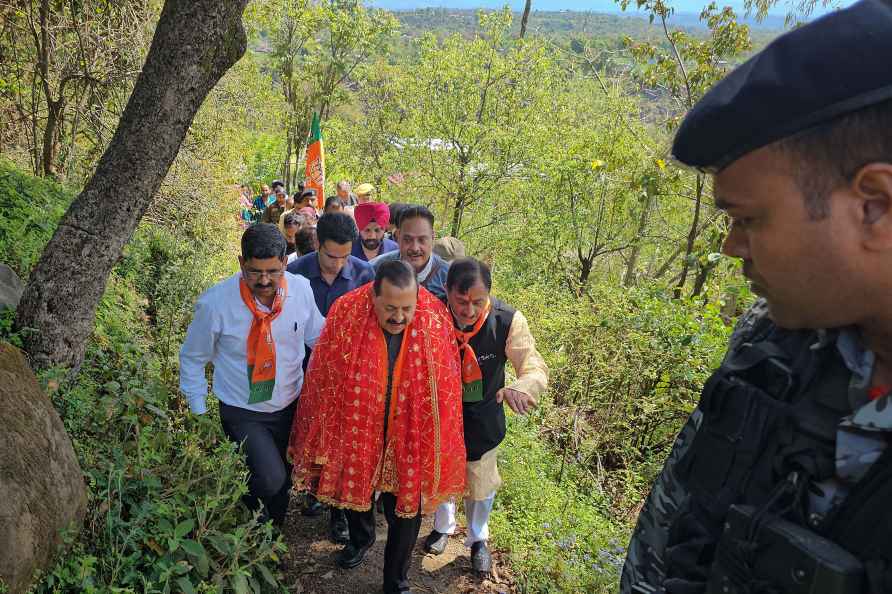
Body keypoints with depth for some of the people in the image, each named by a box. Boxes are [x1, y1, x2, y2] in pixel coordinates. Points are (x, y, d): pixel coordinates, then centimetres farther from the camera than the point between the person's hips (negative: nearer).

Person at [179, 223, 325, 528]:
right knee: (270, 481, -20)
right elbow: (192, 358, -6)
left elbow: (319, 339, 2)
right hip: (243, 414, -3)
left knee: (284, 482, 19)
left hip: (291, 407, 4)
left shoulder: (301, 289, -14)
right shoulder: (215, 302, -21)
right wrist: (199, 414, -4)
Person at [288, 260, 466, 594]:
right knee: (356, 489, 26)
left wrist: (436, 448, -1)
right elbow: (323, 380, -8)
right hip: (355, 430, 1)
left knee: (405, 513, 11)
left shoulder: (436, 322, -19)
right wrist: (323, 438, 0)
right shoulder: (346, 316, -21)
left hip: (409, 440, -1)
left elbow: (444, 390, -7)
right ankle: (361, 538, 60)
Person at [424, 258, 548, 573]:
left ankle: (478, 538, 50)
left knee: (481, 484, 20)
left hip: (482, 420, 0)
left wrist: (518, 388, -48)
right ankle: (443, 526, 55)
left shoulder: (508, 320, -27)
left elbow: (536, 368, -25)